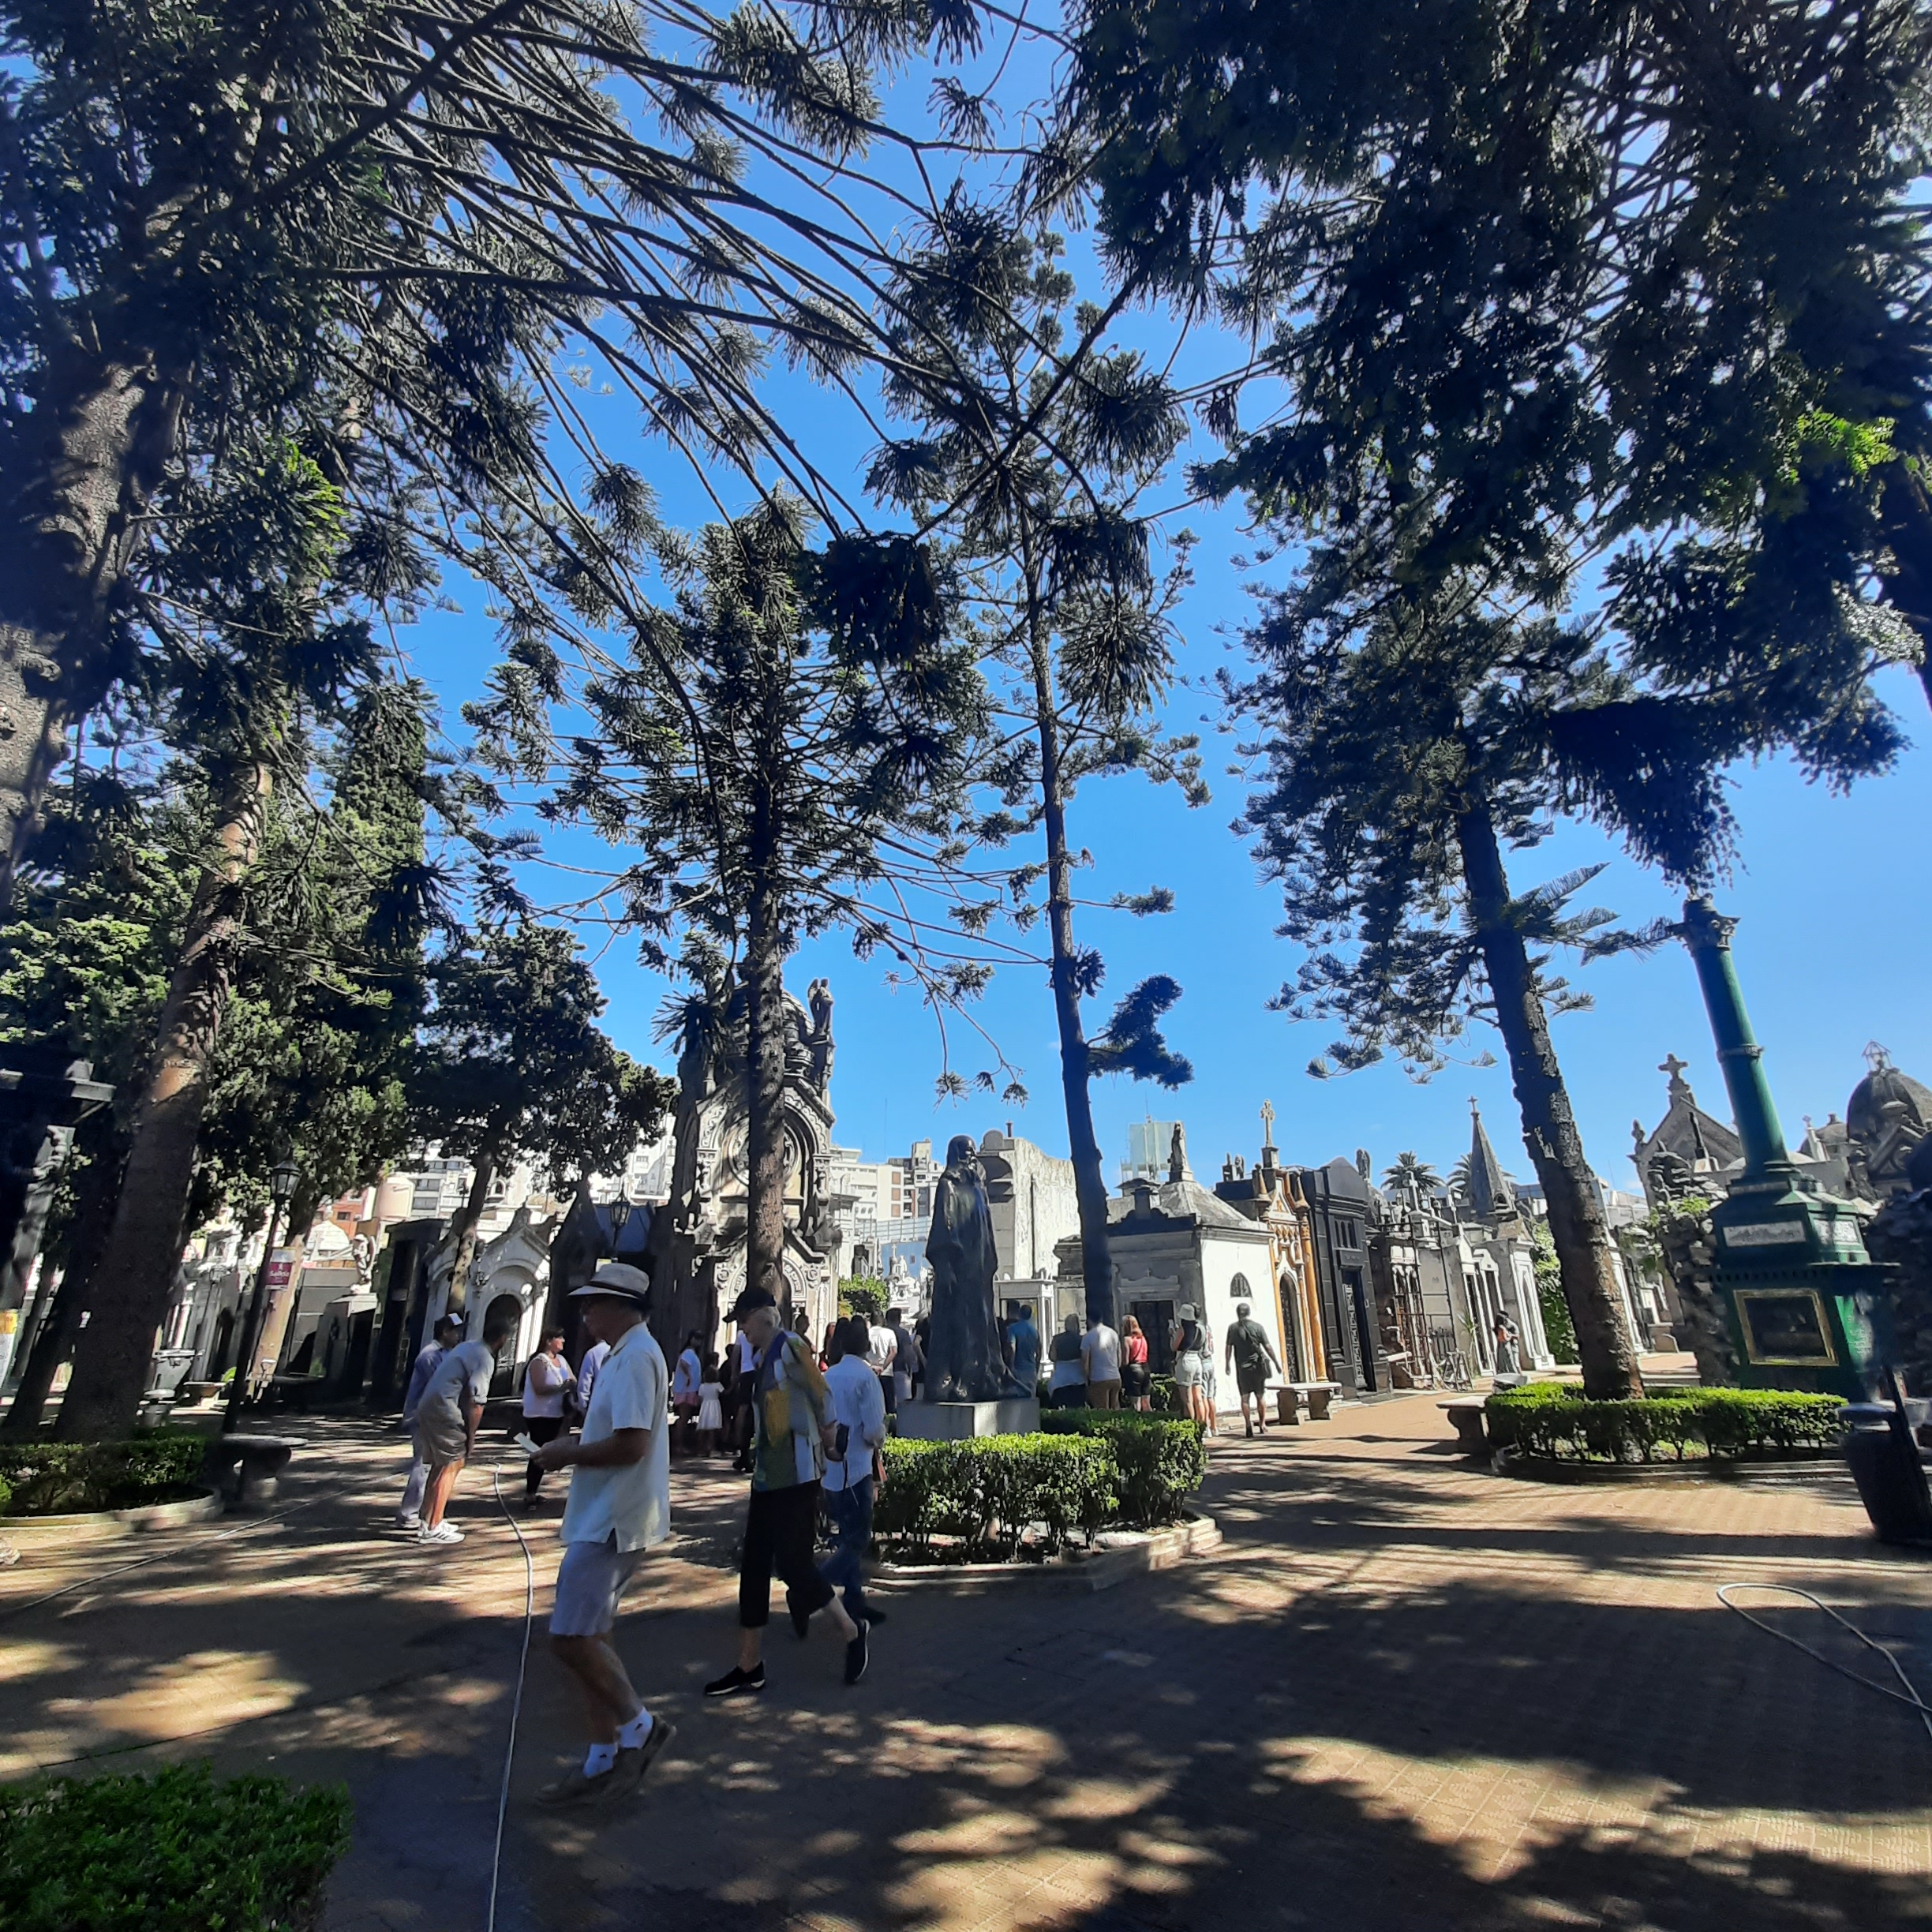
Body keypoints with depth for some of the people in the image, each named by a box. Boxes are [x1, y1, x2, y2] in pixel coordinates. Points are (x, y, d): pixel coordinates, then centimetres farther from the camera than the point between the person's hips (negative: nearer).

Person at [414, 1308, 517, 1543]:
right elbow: (475, 1403, -16)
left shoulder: (465, 1347, 14)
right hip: (445, 1412, -9)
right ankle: (433, 1528, 1)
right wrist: (471, 1438, -6)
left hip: (427, 1407, 9)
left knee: (440, 1466, 18)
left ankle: (429, 1521, 26)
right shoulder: (485, 1359, -13)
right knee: (452, 1466, 0)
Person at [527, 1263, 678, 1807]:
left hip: (613, 1522, -11)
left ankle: (639, 1726, 9)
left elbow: (631, 1445, -27)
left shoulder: (635, 1357, -19)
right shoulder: (629, 1354, 15)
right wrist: (580, 1445, 10)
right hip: (602, 1518, 11)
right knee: (587, 1639, 15)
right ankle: (602, 1760, 26)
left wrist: (566, 1455, -13)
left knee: (571, 1639, -9)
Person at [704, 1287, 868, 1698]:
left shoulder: (789, 1347, -15)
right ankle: (749, 1669, 20)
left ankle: (852, 1633, 18)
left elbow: (822, 1395, -13)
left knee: (792, 1564, -3)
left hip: (796, 1475, -9)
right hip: (767, 1476, 9)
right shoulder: (764, 1356, 13)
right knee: (754, 1569, 10)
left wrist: (825, 1434, 1)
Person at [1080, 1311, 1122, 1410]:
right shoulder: (1114, 1333, 9)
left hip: (1099, 1380, -5)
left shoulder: (1088, 1337, -7)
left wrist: (1086, 1380, 0)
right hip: (1116, 1378, 5)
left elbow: (1085, 1361, -8)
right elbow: (1119, 1358, 15)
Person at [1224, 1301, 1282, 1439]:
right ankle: (1262, 1424, 11)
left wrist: (1228, 1364, 14)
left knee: (1245, 1397, 5)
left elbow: (1229, 1348, 2)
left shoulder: (1233, 1328, 0)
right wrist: (1276, 1363, 5)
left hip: (1242, 1367, 0)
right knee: (1261, 1396, 11)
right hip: (1258, 1365, 0)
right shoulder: (1257, 1327, -4)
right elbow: (1268, 1347, -4)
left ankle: (1248, 1426, -2)